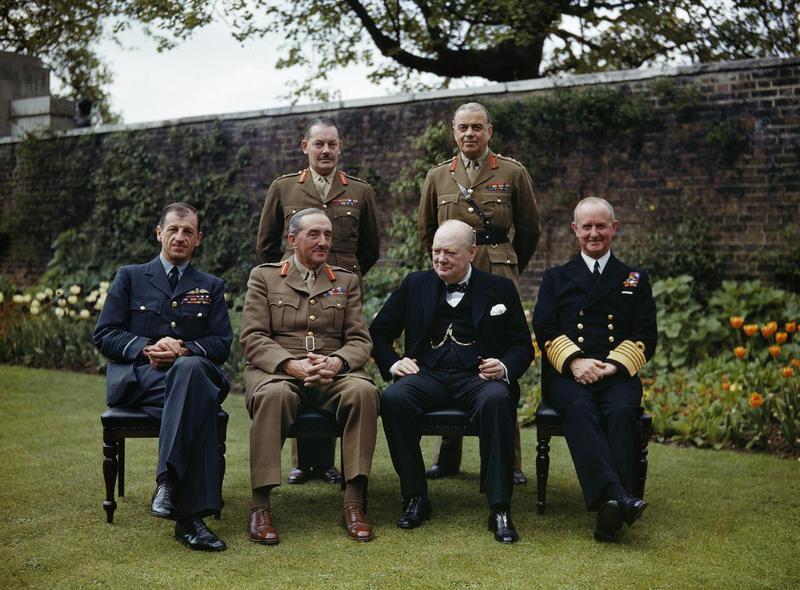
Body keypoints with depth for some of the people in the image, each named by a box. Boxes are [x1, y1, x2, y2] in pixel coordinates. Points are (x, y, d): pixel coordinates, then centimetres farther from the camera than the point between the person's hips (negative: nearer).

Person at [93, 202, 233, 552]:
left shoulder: (211, 287, 21)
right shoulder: (130, 277, 18)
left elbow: (221, 345, 9)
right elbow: (104, 335, 7)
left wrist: (183, 350, -12)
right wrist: (147, 348, -12)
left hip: (193, 370, 2)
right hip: (136, 378, -1)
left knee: (190, 367, -41)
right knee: (198, 401, -38)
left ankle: (167, 480, -45)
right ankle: (190, 516, -44)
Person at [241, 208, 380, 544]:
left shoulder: (347, 281, 19)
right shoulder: (264, 277, 12)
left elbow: (360, 340, 9)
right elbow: (253, 338, 0)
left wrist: (336, 361, -15)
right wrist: (291, 364, -18)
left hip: (333, 373, 2)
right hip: (277, 370, -2)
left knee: (363, 391, -32)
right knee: (275, 395, -38)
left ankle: (354, 503, -28)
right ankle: (260, 505, -31)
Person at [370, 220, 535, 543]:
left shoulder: (500, 288, 12)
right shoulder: (415, 285, 15)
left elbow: (523, 346, 11)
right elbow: (379, 332, 19)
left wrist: (505, 368, -11)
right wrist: (392, 363, 0)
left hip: (478, 377, -1)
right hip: (427, 375, 2)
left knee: (497, 399, -37)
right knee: (393, 398, -31)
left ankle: (499, 509, -30)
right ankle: (415, 497, -17)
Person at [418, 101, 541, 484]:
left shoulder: (512, 173, 5)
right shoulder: (438, 177, 12)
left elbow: (529, 230, 12)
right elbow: (426, 232, 22)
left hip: (498, 280, -2)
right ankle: (448, 457, 13)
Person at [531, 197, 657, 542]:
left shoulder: (635, 280, 22)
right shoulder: (555, 279, 22)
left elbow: (646, 337, 10)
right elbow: (544, 331, 7)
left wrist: (612, 365, -9)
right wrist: (574, 361, -12)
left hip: (618, 374, 0)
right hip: (567, 375, 0)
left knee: (621, 411, -34)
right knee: (580, 408, -35)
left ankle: (609, 511, -42)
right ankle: (616, 495, -51)